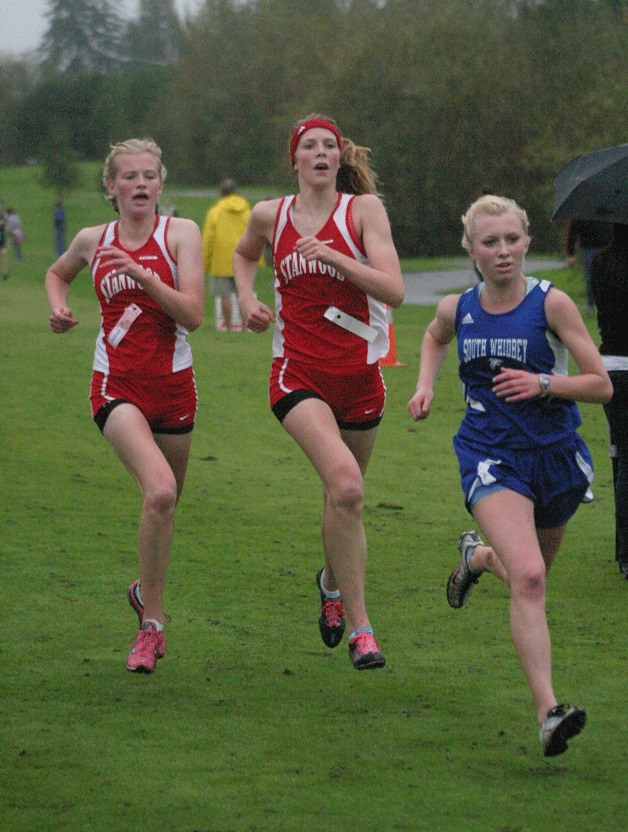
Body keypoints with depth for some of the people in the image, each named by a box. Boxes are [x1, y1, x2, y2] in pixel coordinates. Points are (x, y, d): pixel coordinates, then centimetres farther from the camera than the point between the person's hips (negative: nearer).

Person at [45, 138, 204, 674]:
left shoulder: (181, 233, -2)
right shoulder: (93, 241, 5)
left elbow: (193, 315, -12)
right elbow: (58, 274, 28)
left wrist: (142, 274, -23)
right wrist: (58, 308, 8)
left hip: (173, 384, 1)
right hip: (117, 384, -1)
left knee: (166, 500, 14)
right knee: (159, 491, -24)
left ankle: (146, 590, 43)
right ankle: (152, 624, -14)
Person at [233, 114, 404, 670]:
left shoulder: (363, 208, -2)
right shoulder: (270, 216, 5)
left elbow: (394, 291, -12)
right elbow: (244, 255, 29)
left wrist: (329, 253, -18)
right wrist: (247, 298, 10)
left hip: (359, 373, 1)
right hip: (298, 373, -1)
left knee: (344, 495, 15)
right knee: (345, 483, -25)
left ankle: (333, 581, 49)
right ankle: (358, 625, -20)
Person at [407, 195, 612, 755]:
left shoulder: (551, 303, -11)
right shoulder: (457, 309, -2)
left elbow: (601, 385, -9)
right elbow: (434, 337, 25)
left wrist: (544, 383, -24)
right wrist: (426, 385, 8)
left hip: (555, 454, 1)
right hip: (491, 458, -1)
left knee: (530, 571, 22)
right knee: (528, 578, -23)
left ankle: (477, 556, 59)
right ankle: (549, 713, -27)